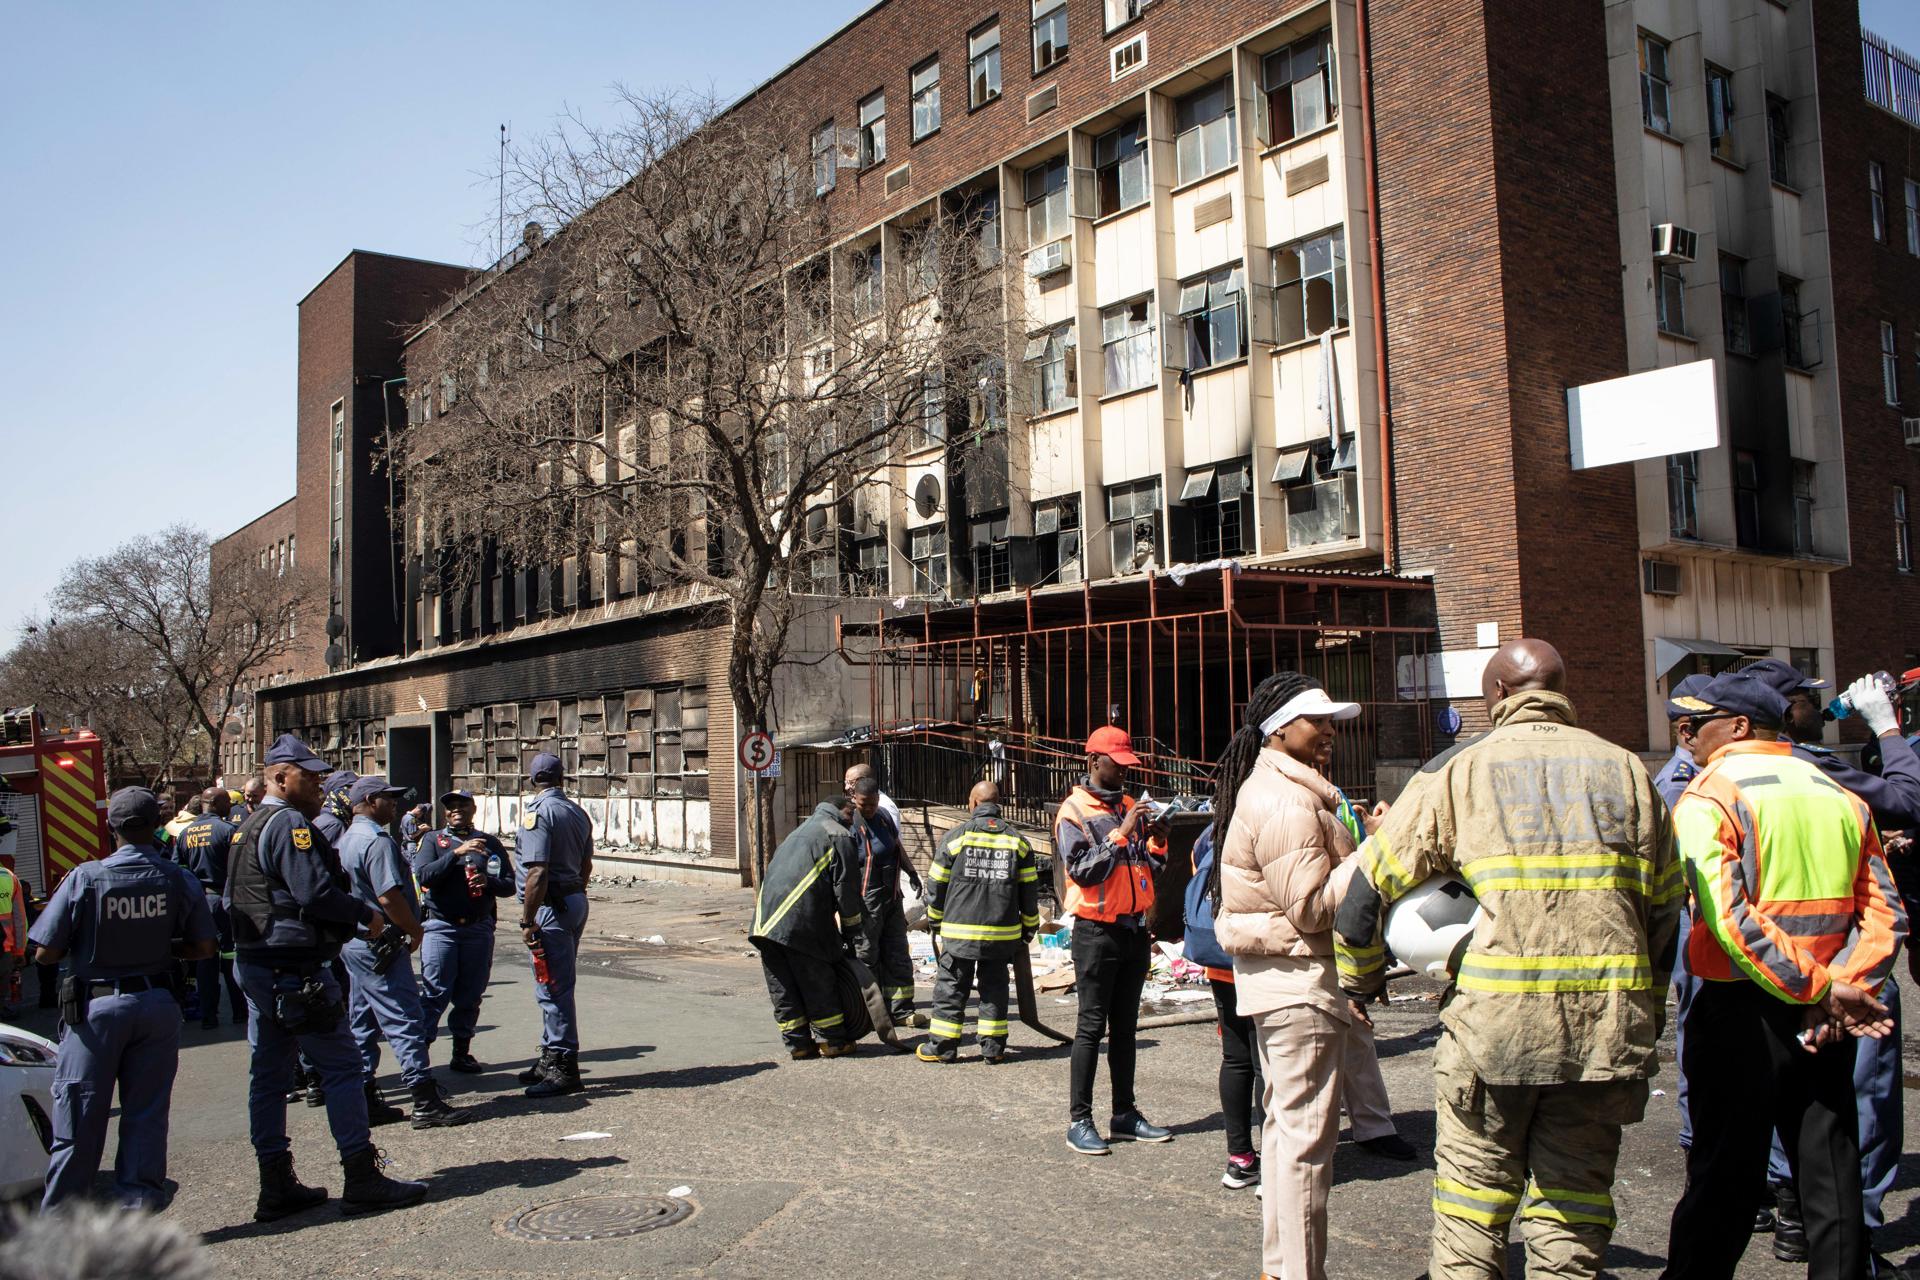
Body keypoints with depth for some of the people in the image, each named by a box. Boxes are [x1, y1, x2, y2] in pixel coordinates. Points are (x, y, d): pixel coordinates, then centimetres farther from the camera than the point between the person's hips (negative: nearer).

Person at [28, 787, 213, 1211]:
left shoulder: (86, 877, -12)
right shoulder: (178, 880, -5)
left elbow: (45, 952, -9)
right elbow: (203, 946, 2)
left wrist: (86, 942, 10)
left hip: (97, 1006, -2)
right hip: (156, 1005, 2)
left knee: (80, 1120, 7)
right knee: (146, 1116, 10)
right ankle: (139, 1206, 13)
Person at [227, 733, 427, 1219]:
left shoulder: (248, 828, 16)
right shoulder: (289, 824, -16)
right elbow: (316, 893, -24)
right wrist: (367, 915, -9)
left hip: (254, 964, 10)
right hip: (296, 969, -10)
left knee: (269, 1072, 12)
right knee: (341, 1067, -4)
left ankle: (276, 1187, 18)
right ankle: (362, 1180, 0)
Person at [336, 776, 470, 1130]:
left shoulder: (346, 839, 14)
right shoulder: (377, 841, -18)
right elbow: (389, 896, -25)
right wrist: (415, 930, -12)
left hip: (354, 942, 10)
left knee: (361, 1023, 13)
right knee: (405, 1022, -8)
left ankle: (364, 1101, 19)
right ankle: (427, 1103, -7)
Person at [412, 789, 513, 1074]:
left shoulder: (490, 843, 11)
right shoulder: (432, 840, 6)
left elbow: (510, 885, 7)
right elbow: (423, 875, -12)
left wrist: (488, 882, -13)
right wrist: (456, 853, -21)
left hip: (479, 929, 3)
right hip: (441, 928, -2)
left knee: (470, 996, 7)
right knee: (435, 994, -8)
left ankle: (462, 1054, 17)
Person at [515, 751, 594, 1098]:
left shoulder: (537, 811, -14)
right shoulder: (578, 812, 12)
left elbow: (537, 872, -21)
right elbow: (586, 866, 18)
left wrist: (527, 920, -18)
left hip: (551, 907, -9)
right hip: (576, 901, 9)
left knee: (552, 989, -4)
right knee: (557, 987, 17)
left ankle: (564, 1068, 0)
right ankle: (552, 1059, 27)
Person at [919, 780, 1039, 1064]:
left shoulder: (955, 837, -3)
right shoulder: (1018, 841, 4)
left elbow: (937, 885, 2)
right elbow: (1029, 891, 7)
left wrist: (935, 921, 16)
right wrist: (1029, 928, 17)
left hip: (960, 931, -2)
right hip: (1003, 933, 2)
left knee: (951, 987, 7)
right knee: (994, 988, 11)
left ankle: (942, 1046, 10)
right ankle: (993, 1048, 11)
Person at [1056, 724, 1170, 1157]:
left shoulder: (1129, 806, 12)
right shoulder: (1074, 810, -7)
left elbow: (1147, 869, 16)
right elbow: (1081, 870, -18)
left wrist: (1156, 842, -3)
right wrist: (1122, 834, -21)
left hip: (1135, 928, 7)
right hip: (1097, 931, -6)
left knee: (1125, 1025, 12)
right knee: (1092, 1025, -2)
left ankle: (1125, 1114, 19)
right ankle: (1079, 1120, 4)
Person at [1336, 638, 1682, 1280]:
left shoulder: (1458, 770, 1)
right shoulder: (1626, 770, 10)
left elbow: (1367, 887, 1)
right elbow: (1664, 909, 13)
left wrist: (1360, 981, 16)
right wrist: (1645, 1015, 25)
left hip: (1494, 1021, -3)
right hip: (1608, 1025, 3)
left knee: (1473, 1194, 9)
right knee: (1575, 1201, 13)